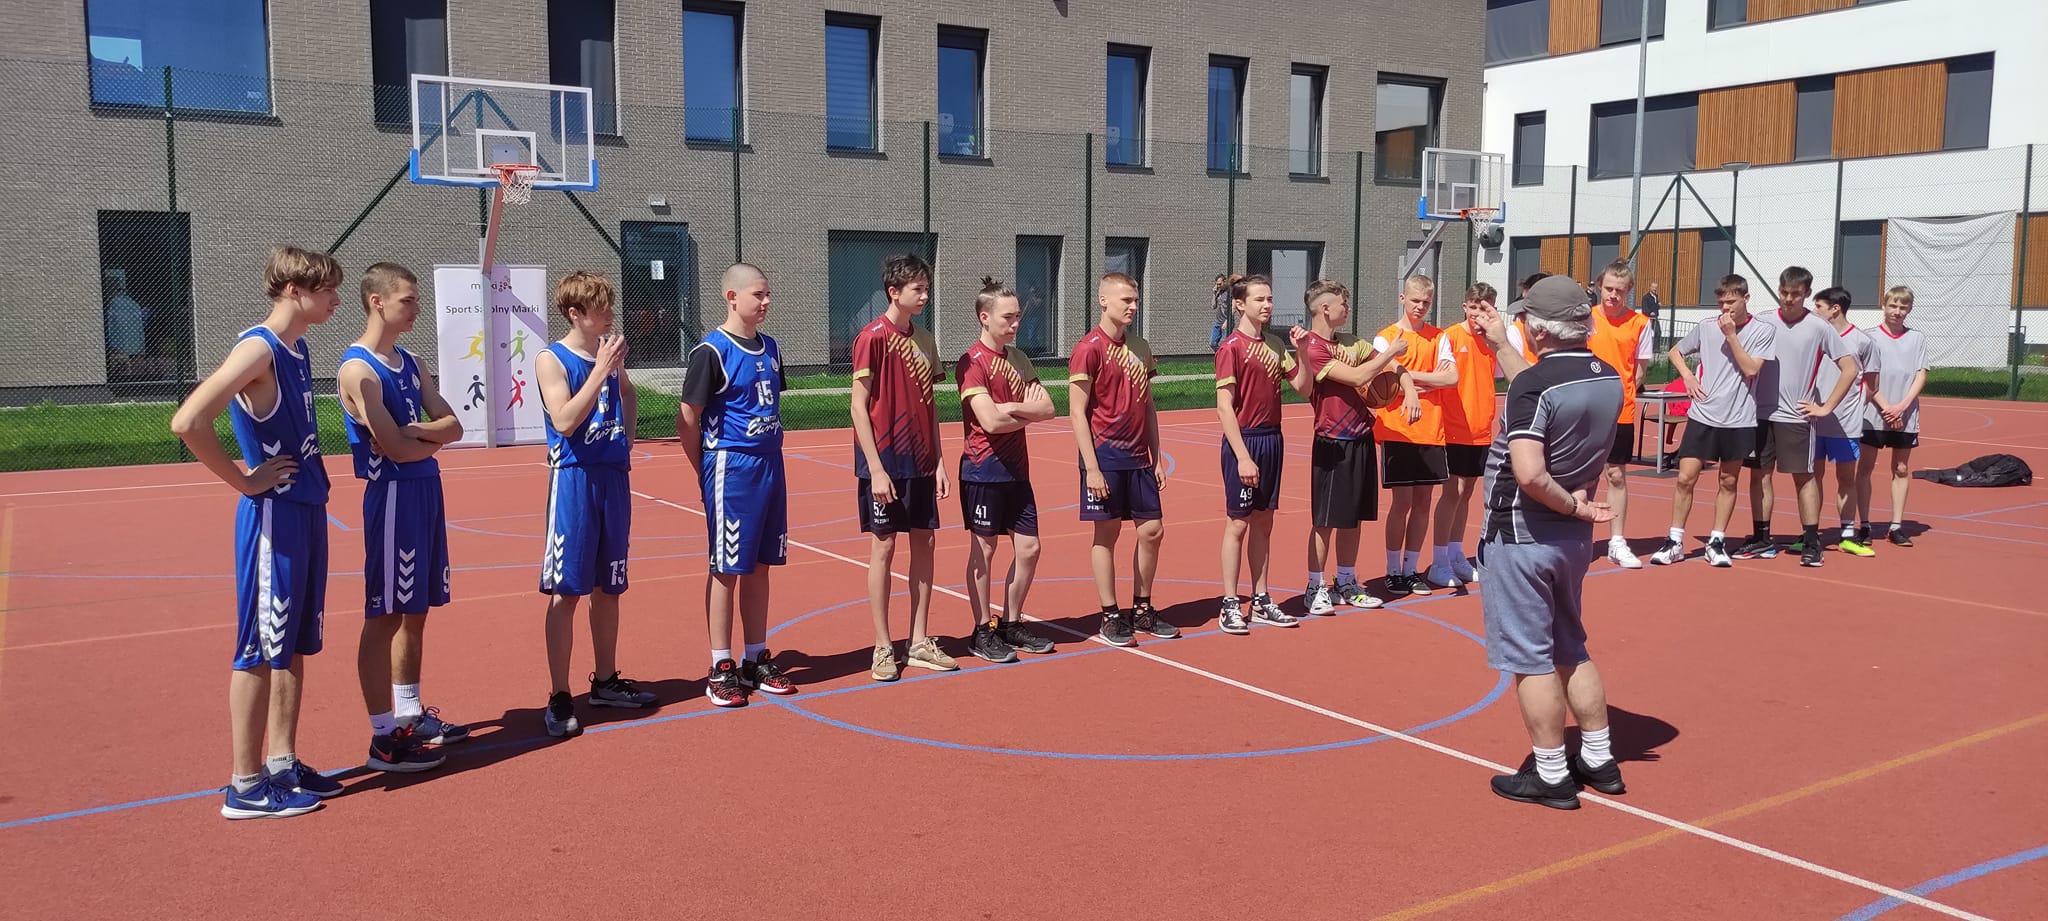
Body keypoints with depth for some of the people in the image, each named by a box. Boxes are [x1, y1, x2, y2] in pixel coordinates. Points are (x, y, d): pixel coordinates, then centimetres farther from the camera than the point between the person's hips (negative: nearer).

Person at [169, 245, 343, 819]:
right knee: (260, 649, 0)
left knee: (294, 644, 14)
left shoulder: (298, 348, 11)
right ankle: (245, 786, 9)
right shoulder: (258, 348, -16)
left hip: (308, 512, 9)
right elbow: (187, 422, -27)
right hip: (273, 517, -9)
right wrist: (244, 481, -17)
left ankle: (282, 763, 25)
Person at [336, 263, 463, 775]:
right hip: (392, 497, -9)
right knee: (384, 617, -3)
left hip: (426, 492, 9)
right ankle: (384, 737, 3)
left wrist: (418, 431, -14)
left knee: (415, 612, 15)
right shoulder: (359, 369, -12)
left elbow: (453, 426, 7)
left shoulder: (410, 365, 14)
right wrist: (436, 438, -1)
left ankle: (412, 716, 26)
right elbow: (395, 448, -19)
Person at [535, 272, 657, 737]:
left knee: (608, 587, 14)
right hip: (574, 480, -6)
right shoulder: (552, 359, -7)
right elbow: (564, 421, -20)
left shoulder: (610, 354, 10)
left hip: (615, 476, 6)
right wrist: (601, 370, -20)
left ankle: (606, 681, 26)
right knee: (566, 590, -3)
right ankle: (559, 698, 3)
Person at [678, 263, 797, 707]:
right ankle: (721, 668, 10)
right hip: (730, 468, -7)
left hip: (770, 465, 7)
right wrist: (707, 470, -5)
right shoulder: (711, 351, -11)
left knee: (760, 566, 12)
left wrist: (769, 455, 13)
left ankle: (756, 660, 23)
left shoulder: (770, 348, 10)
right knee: (726, 570, 1)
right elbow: (687, 417, -10)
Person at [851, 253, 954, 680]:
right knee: (884, 548, 0)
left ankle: (920, 642, 18)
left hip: (921, 463, 6)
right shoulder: (873, 337, -9)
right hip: (885, 462, -6)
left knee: (923, 545, 8)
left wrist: (938, 461, 8)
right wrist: (875, 469, -15)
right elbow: (859, 406, -11)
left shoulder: (925, 340, 10)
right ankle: (883, 647, 10)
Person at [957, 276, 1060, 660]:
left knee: (1028, 548, 8)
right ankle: (983, 632, 14)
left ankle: (1011, 624, 23)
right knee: (983, 550, 3)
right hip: (984, 470, -7)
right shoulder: (972, 363, -12)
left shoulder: (1018, 359, 11)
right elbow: (990, 420, -22)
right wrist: (1027, 409, -7)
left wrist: (1013, 407, -13)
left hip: (1017, 469, 7)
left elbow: (1047, 408, 3)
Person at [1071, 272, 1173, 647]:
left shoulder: (1141, 348, 12)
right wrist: (1092, 467, -15)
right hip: (1106, 456, -6)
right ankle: (1111, 617, 11)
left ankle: (1142, 610, 21)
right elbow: (1077, 412, -11)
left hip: (1139, 458, 6)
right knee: (1107, 533, 0)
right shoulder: (1089, 348, -8)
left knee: (1152, 531, 7)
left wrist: (1157, 458, 12)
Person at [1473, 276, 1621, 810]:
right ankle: (1599, 761, 29)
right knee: (1571, 650, 21)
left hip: (1521, 533, -8)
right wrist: (1498, 345, 25)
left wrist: (1571, 504, -15)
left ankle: (1551, 776, 12)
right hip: (1574, 539, 8)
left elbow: (1528, 473, -32)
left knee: (1530, 660, 3)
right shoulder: (1609, 380, 1)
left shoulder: (1534, 384, -22)